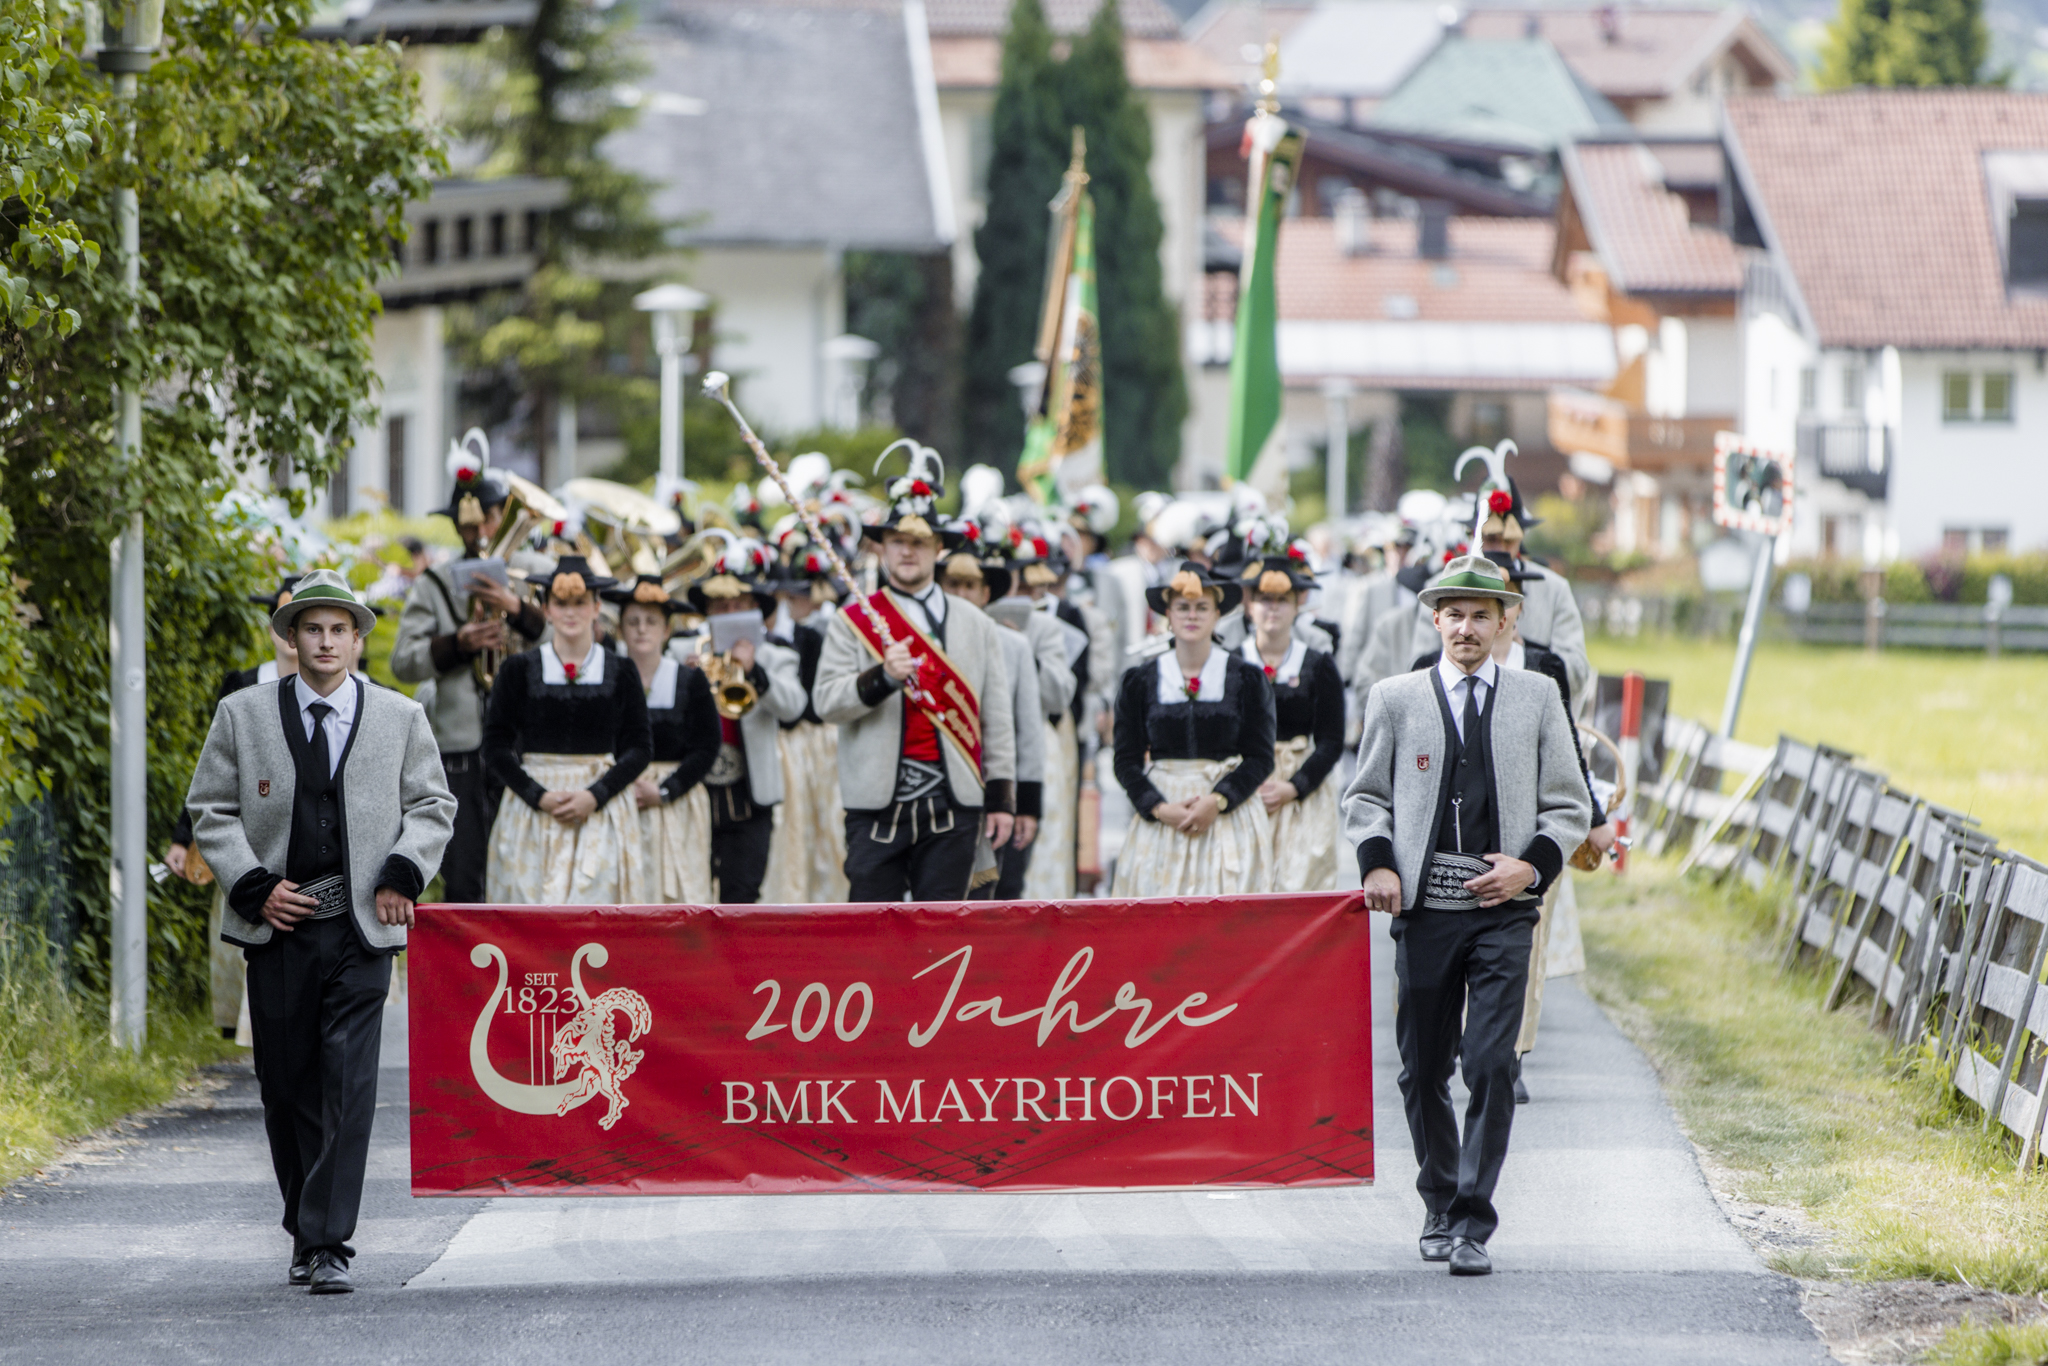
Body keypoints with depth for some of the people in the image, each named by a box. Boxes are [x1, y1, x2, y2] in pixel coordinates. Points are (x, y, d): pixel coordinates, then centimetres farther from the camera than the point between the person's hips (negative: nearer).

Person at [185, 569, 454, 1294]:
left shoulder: (399, 717, 7)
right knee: (287, 1087, 7)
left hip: (361, 930, -1)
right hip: (277, 929, 1)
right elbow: (210, 811, 7)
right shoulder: (242, 715, 6)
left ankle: (328, 1246, -12)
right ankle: (306, 1231, 23)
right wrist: (255, 886, -5)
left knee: (349, 1086, -11)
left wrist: (403, 874, -3)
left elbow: (432, 805, 14)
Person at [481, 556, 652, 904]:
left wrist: (595, 796, -10)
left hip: (600, 810, 0)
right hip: (532, 812, 0)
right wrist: (539, 797, -11)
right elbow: (495, 745, 2)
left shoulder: (620, 672, 5)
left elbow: (640, 746, 4)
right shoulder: (519, 669, 4)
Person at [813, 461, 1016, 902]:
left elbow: (997, 718, 10)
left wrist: (1001, 797, 5)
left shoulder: (975, 625, 12)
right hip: (878, 800, -1)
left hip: (952, 803, 2)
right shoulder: (853, 622, 6)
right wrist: (882, 677, -21)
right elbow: (827, 702, -5)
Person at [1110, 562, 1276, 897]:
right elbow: (1126, 762, 6)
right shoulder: (1141, 681, 7)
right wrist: (1160, 808, -10)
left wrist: (1218, 801, -14)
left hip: (1229, 816, -1)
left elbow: (1261, 759, 1)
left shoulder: (1246, 678, 3)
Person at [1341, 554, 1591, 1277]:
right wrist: (1376, 861, -4)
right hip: (1424, 910, 1)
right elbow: (1366, 796, 14)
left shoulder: (1537, 697, 8)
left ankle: (1472, 1225, -10)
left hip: (1502, 910, -1)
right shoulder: (1394, 698, 8)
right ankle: (1440, 1208, 26)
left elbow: (1570, 805, 10)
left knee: (1491, 1065, -12)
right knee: (1424, 1071, 7)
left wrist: (1533, 864, -7)